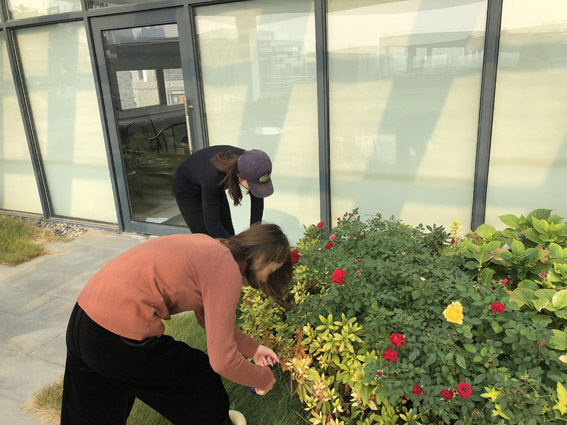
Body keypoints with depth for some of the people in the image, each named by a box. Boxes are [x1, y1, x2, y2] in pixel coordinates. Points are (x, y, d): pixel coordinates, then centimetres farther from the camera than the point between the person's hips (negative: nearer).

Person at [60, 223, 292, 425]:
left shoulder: (207, 249, 12)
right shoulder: (226, 270, -13)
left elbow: (208, 317, 25)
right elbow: (223, 360, -12)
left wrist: (253, 348, 28)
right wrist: (264, 378, 6)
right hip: (117, 337, -9)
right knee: (201, 382, 16)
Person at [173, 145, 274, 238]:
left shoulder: (248, 163, -28)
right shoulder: (213, 176, -42)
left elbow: (257, 198, -16)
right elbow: (212, 224, -36)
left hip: (213, 188, 6)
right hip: (187, 190, -5)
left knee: (228, 235, 5)